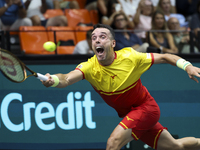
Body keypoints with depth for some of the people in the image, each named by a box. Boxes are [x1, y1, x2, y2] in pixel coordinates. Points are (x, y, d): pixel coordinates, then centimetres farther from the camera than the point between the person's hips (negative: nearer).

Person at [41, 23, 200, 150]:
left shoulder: (130, 57, -20)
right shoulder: (89, 67, -19)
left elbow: (164, 57, -7)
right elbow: (67, 79, -39)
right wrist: (52, 80, -61)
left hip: (146, 107, -3)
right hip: (127, 114, 3)